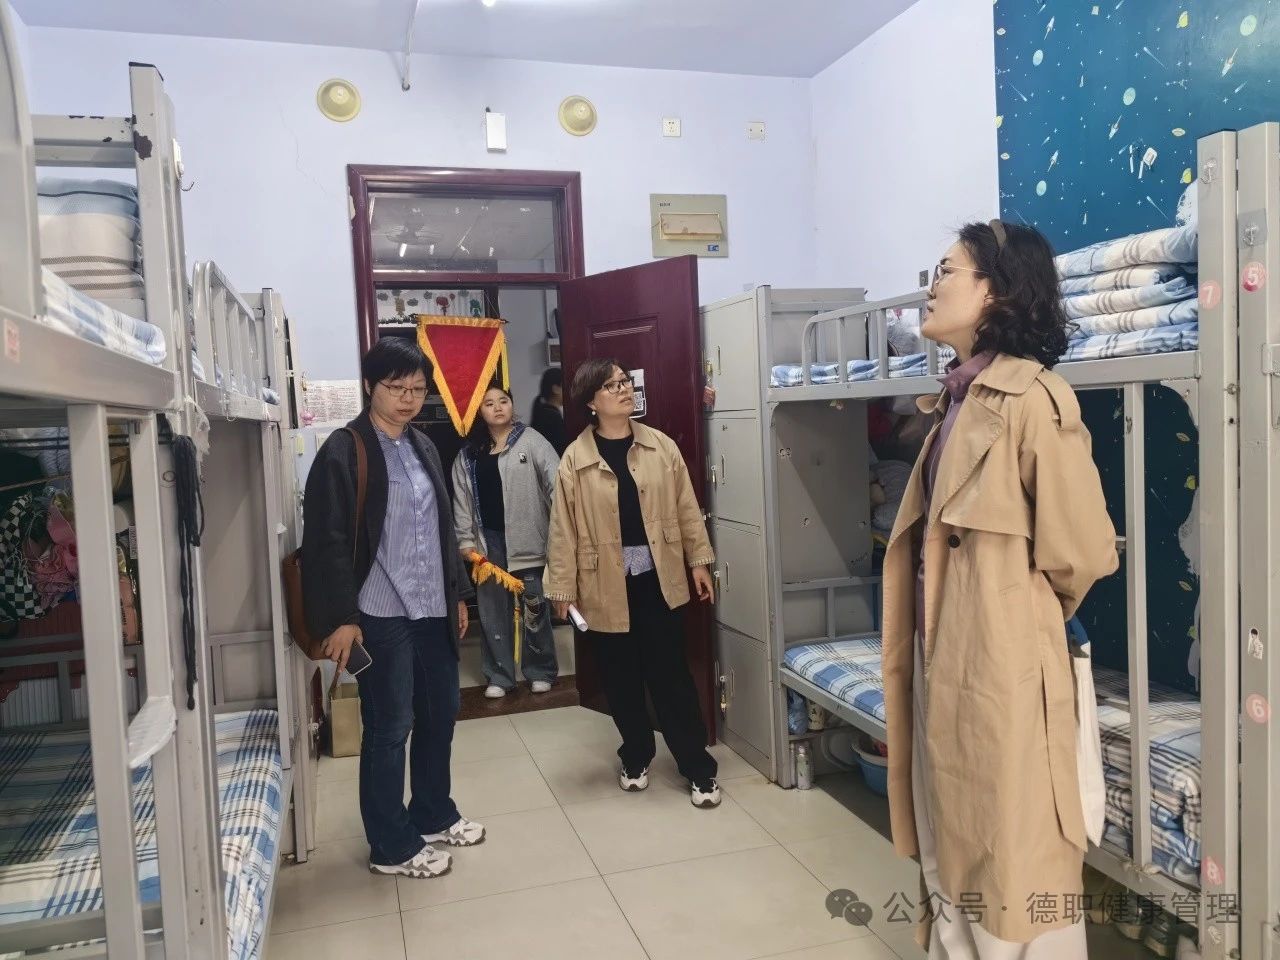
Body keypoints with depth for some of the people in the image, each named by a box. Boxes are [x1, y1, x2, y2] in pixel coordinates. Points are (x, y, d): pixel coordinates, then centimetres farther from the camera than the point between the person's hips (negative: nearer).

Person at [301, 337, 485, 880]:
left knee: (440, 715, 16)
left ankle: (434, 815, 36)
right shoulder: (343, 452, -10)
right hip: (380, 616, -7)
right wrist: (340, 617, -17)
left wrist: (457, 592, 17)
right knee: (389, 728, 4)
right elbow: (329, 542, -13)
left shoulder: (422, 446, 12)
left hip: (431, 609, 7)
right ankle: (391, 846, 20)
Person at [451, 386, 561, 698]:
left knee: (534, 606, 6)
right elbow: (461, 500, 8)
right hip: (488, 539, 4)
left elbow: (556, 484, -12)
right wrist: (466, 540, 2)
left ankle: (540, 671, 21)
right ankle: (499, 676, 21)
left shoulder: (531, 441, -4)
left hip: (526, 538, -4)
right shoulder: (469, 453, 9)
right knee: (493, 609, 10)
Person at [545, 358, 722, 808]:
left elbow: (686, 507, 6)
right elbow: (564, 528, -4)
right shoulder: (576, 458, -5)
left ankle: (699, 767, 14)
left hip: (658, 578, 1)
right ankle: (636, 757, 33)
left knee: (670, 674, 3)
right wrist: (562, 588, -3)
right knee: (621, 678, 12)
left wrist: (699, 560, 4)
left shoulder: (661, 446, 1)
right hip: (606, 583, 0)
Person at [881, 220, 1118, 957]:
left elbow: (1082, 552, -14)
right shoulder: (958, 399, 9)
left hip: (1003, 668, -8)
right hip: (944, 662, 9)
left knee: (1013, 866, 8)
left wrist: (1020, 614, 3)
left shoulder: (1030, 396, -17)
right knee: (953, 854, 23)